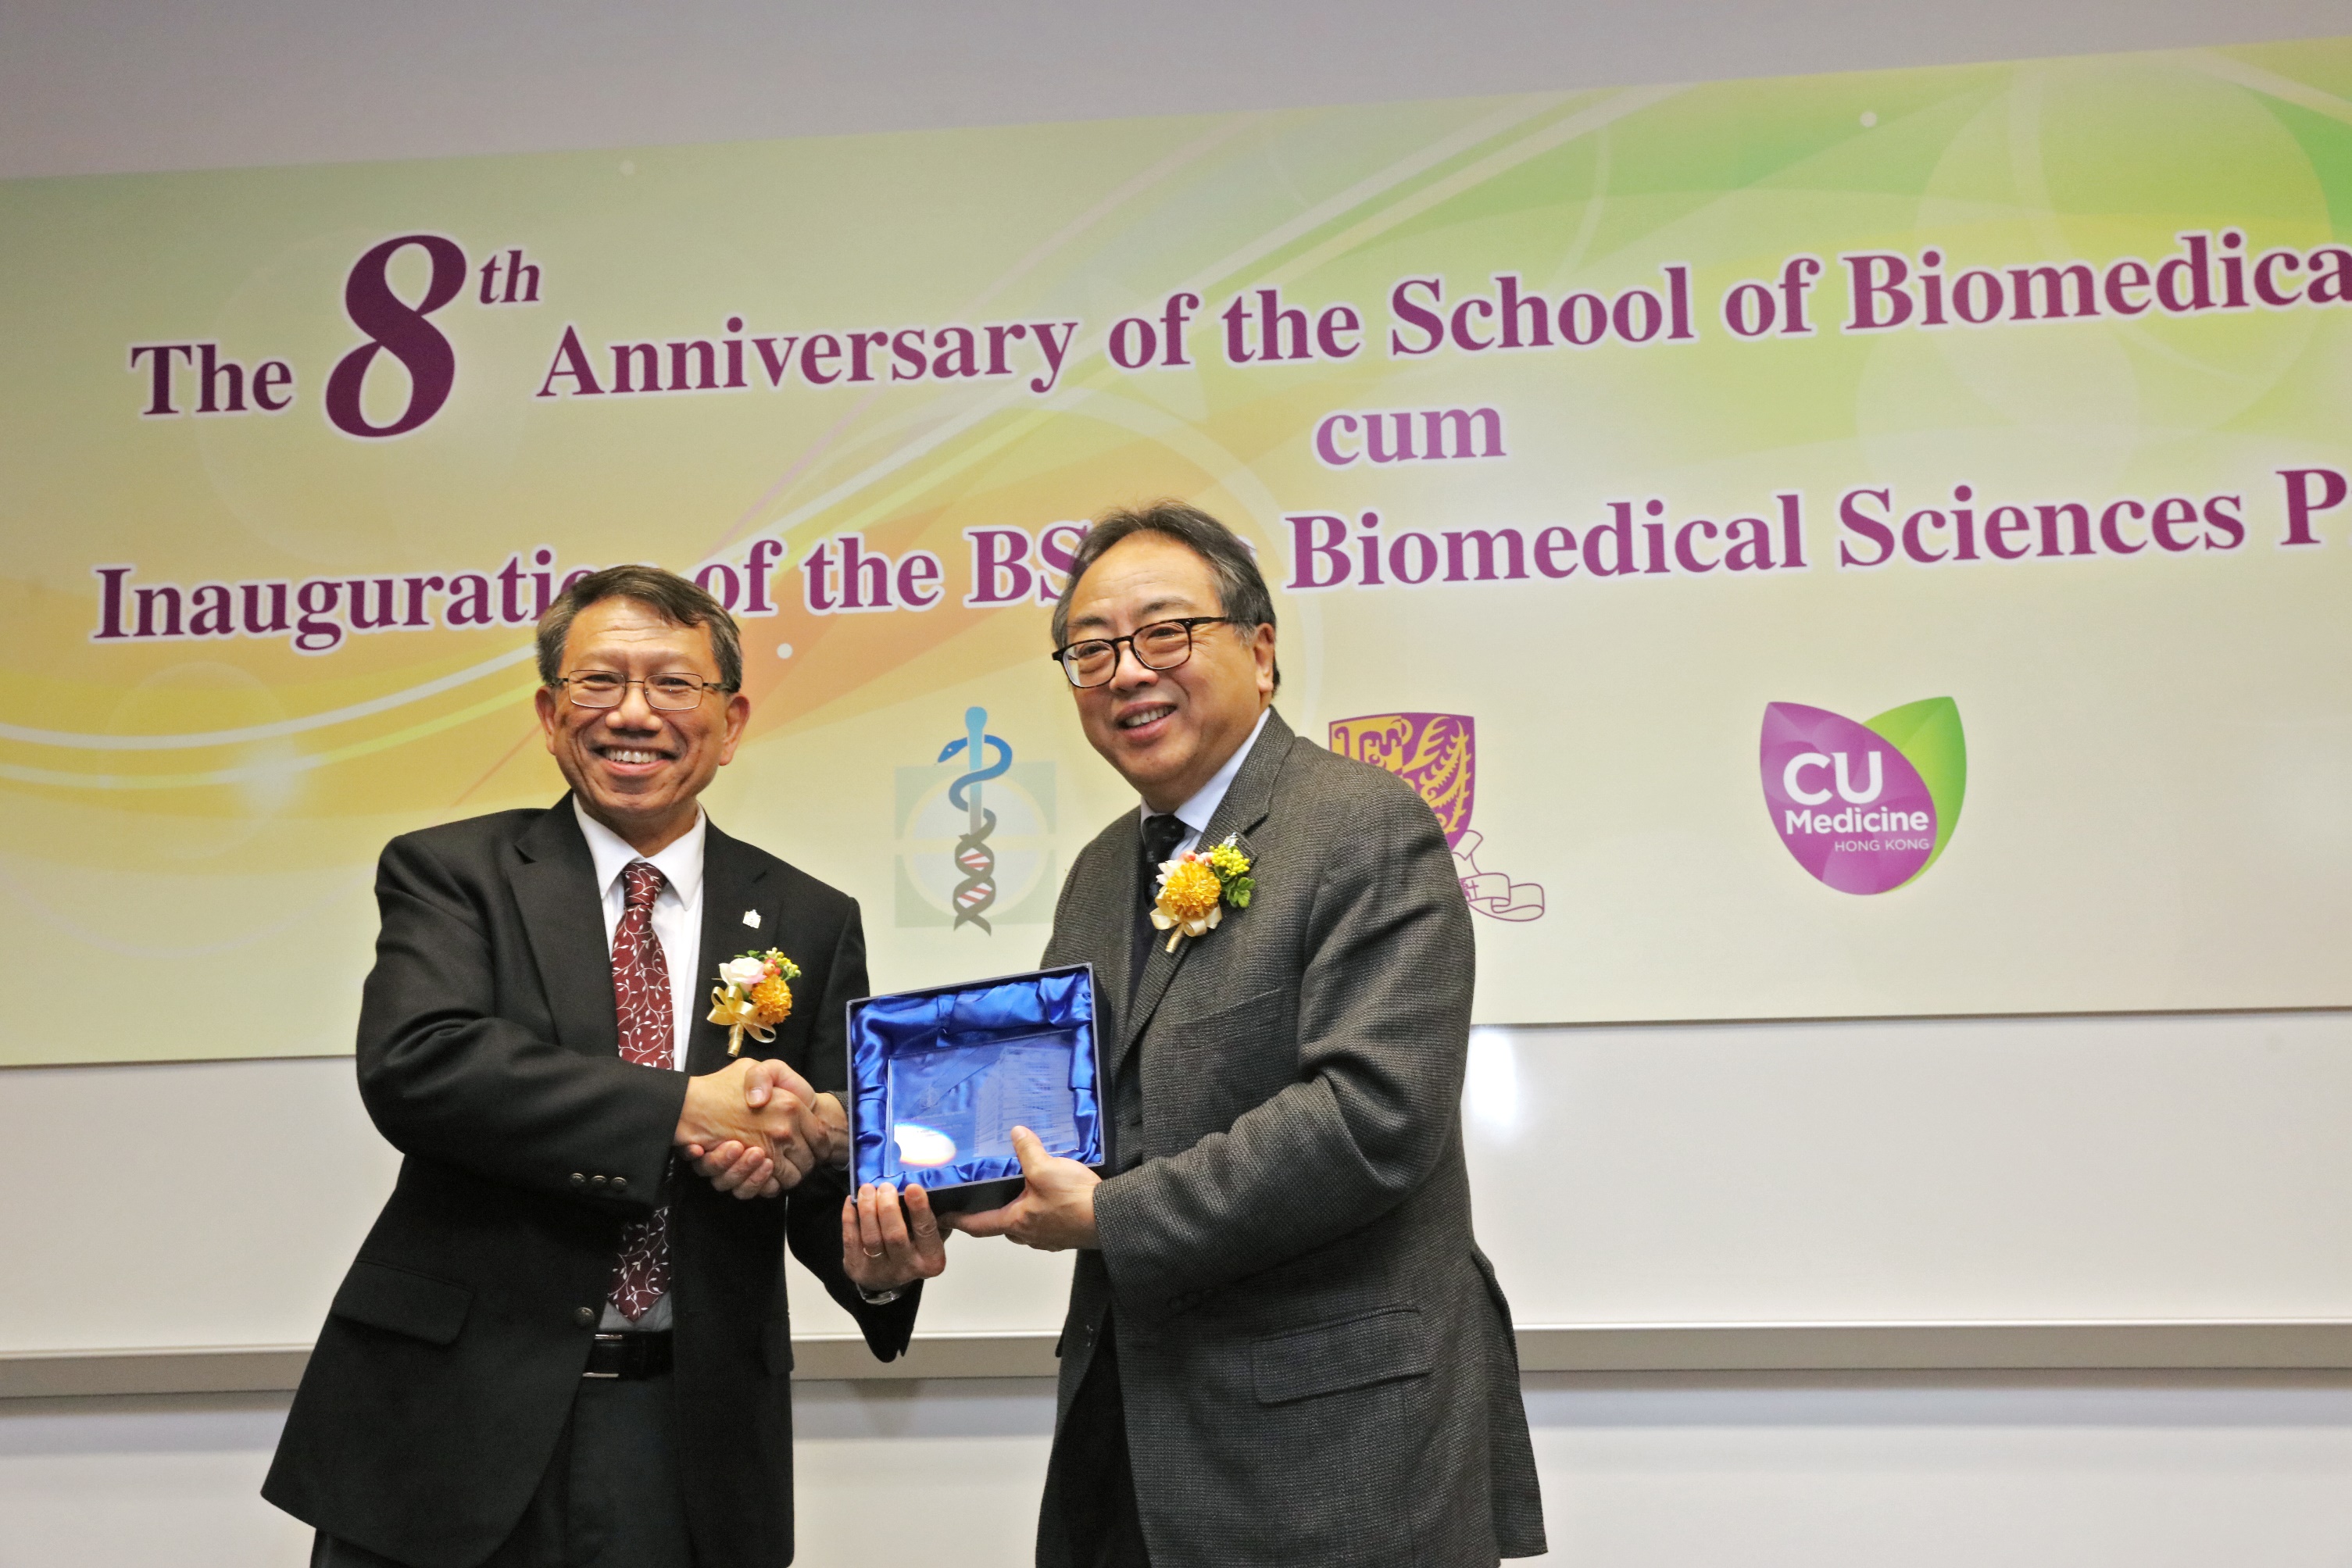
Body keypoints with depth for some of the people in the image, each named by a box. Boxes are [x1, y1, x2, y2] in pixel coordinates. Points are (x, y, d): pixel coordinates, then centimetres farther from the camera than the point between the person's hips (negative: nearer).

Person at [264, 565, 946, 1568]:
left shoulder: (811, 924, 5)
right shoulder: (449, 872, 0)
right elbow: (411, 1065, -18)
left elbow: (828, 1168, 4)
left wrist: (877, 1258, -19)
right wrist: (683, 1108, -24)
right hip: (454, 1426, -1)